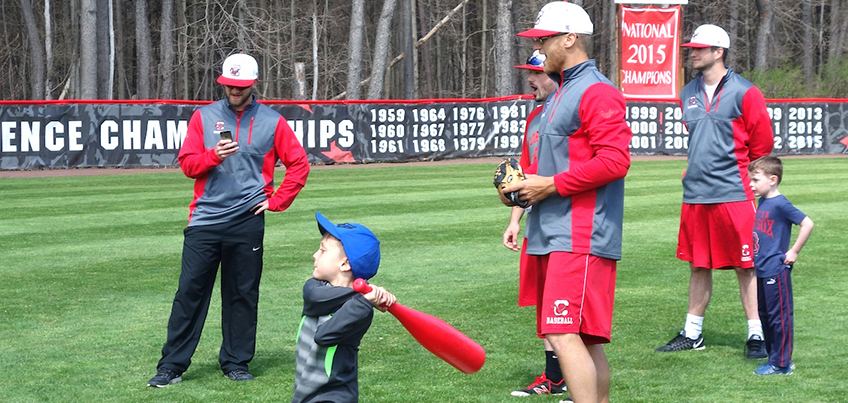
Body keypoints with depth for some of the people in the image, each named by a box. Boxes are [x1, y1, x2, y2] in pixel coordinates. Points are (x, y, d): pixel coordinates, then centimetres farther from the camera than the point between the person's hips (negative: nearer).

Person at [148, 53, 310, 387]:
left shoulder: (272, 121, 5)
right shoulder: (204, 117, 8)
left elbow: (299, 164, 7)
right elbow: (186, 162, 4)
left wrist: (277, 200, 1)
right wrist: (214, 155, -15)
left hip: (247, 222, 0)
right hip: (204, 220, 0)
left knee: (243, 294, 6)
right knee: (190, 291, -2)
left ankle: (236, 362, 17)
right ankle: (172, 365, 2)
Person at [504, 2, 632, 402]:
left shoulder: (597, 92, -10)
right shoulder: (559, 96, 22)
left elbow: (614, 161, -20)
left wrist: (552, 185, -16)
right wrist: (527, 181, 12)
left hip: (581, 236, -10)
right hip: (553, 235, 10)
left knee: (564, 335, -19)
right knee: (585, 340, 12)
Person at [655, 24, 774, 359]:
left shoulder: (744, 93, -6)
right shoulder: (688, 94, 12)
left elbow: (762, 142, 0)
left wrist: (740, 172, 9)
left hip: (733, 193, -6)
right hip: (695, 194, 6)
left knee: (745, 267, -2)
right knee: (698, 266, 13)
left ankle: (756, 336, 4)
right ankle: (692, 334, 21)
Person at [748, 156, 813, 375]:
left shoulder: (780, 204, -16)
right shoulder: (763, 202, 10)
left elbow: (807, 224, -21)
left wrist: (794, 252, -16)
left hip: (776, 271, -10)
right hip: (761, 271, 10)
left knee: (780, 316, -2)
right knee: (765, 315, 15)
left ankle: (781, 364, 3)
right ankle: (775, 358, 25)